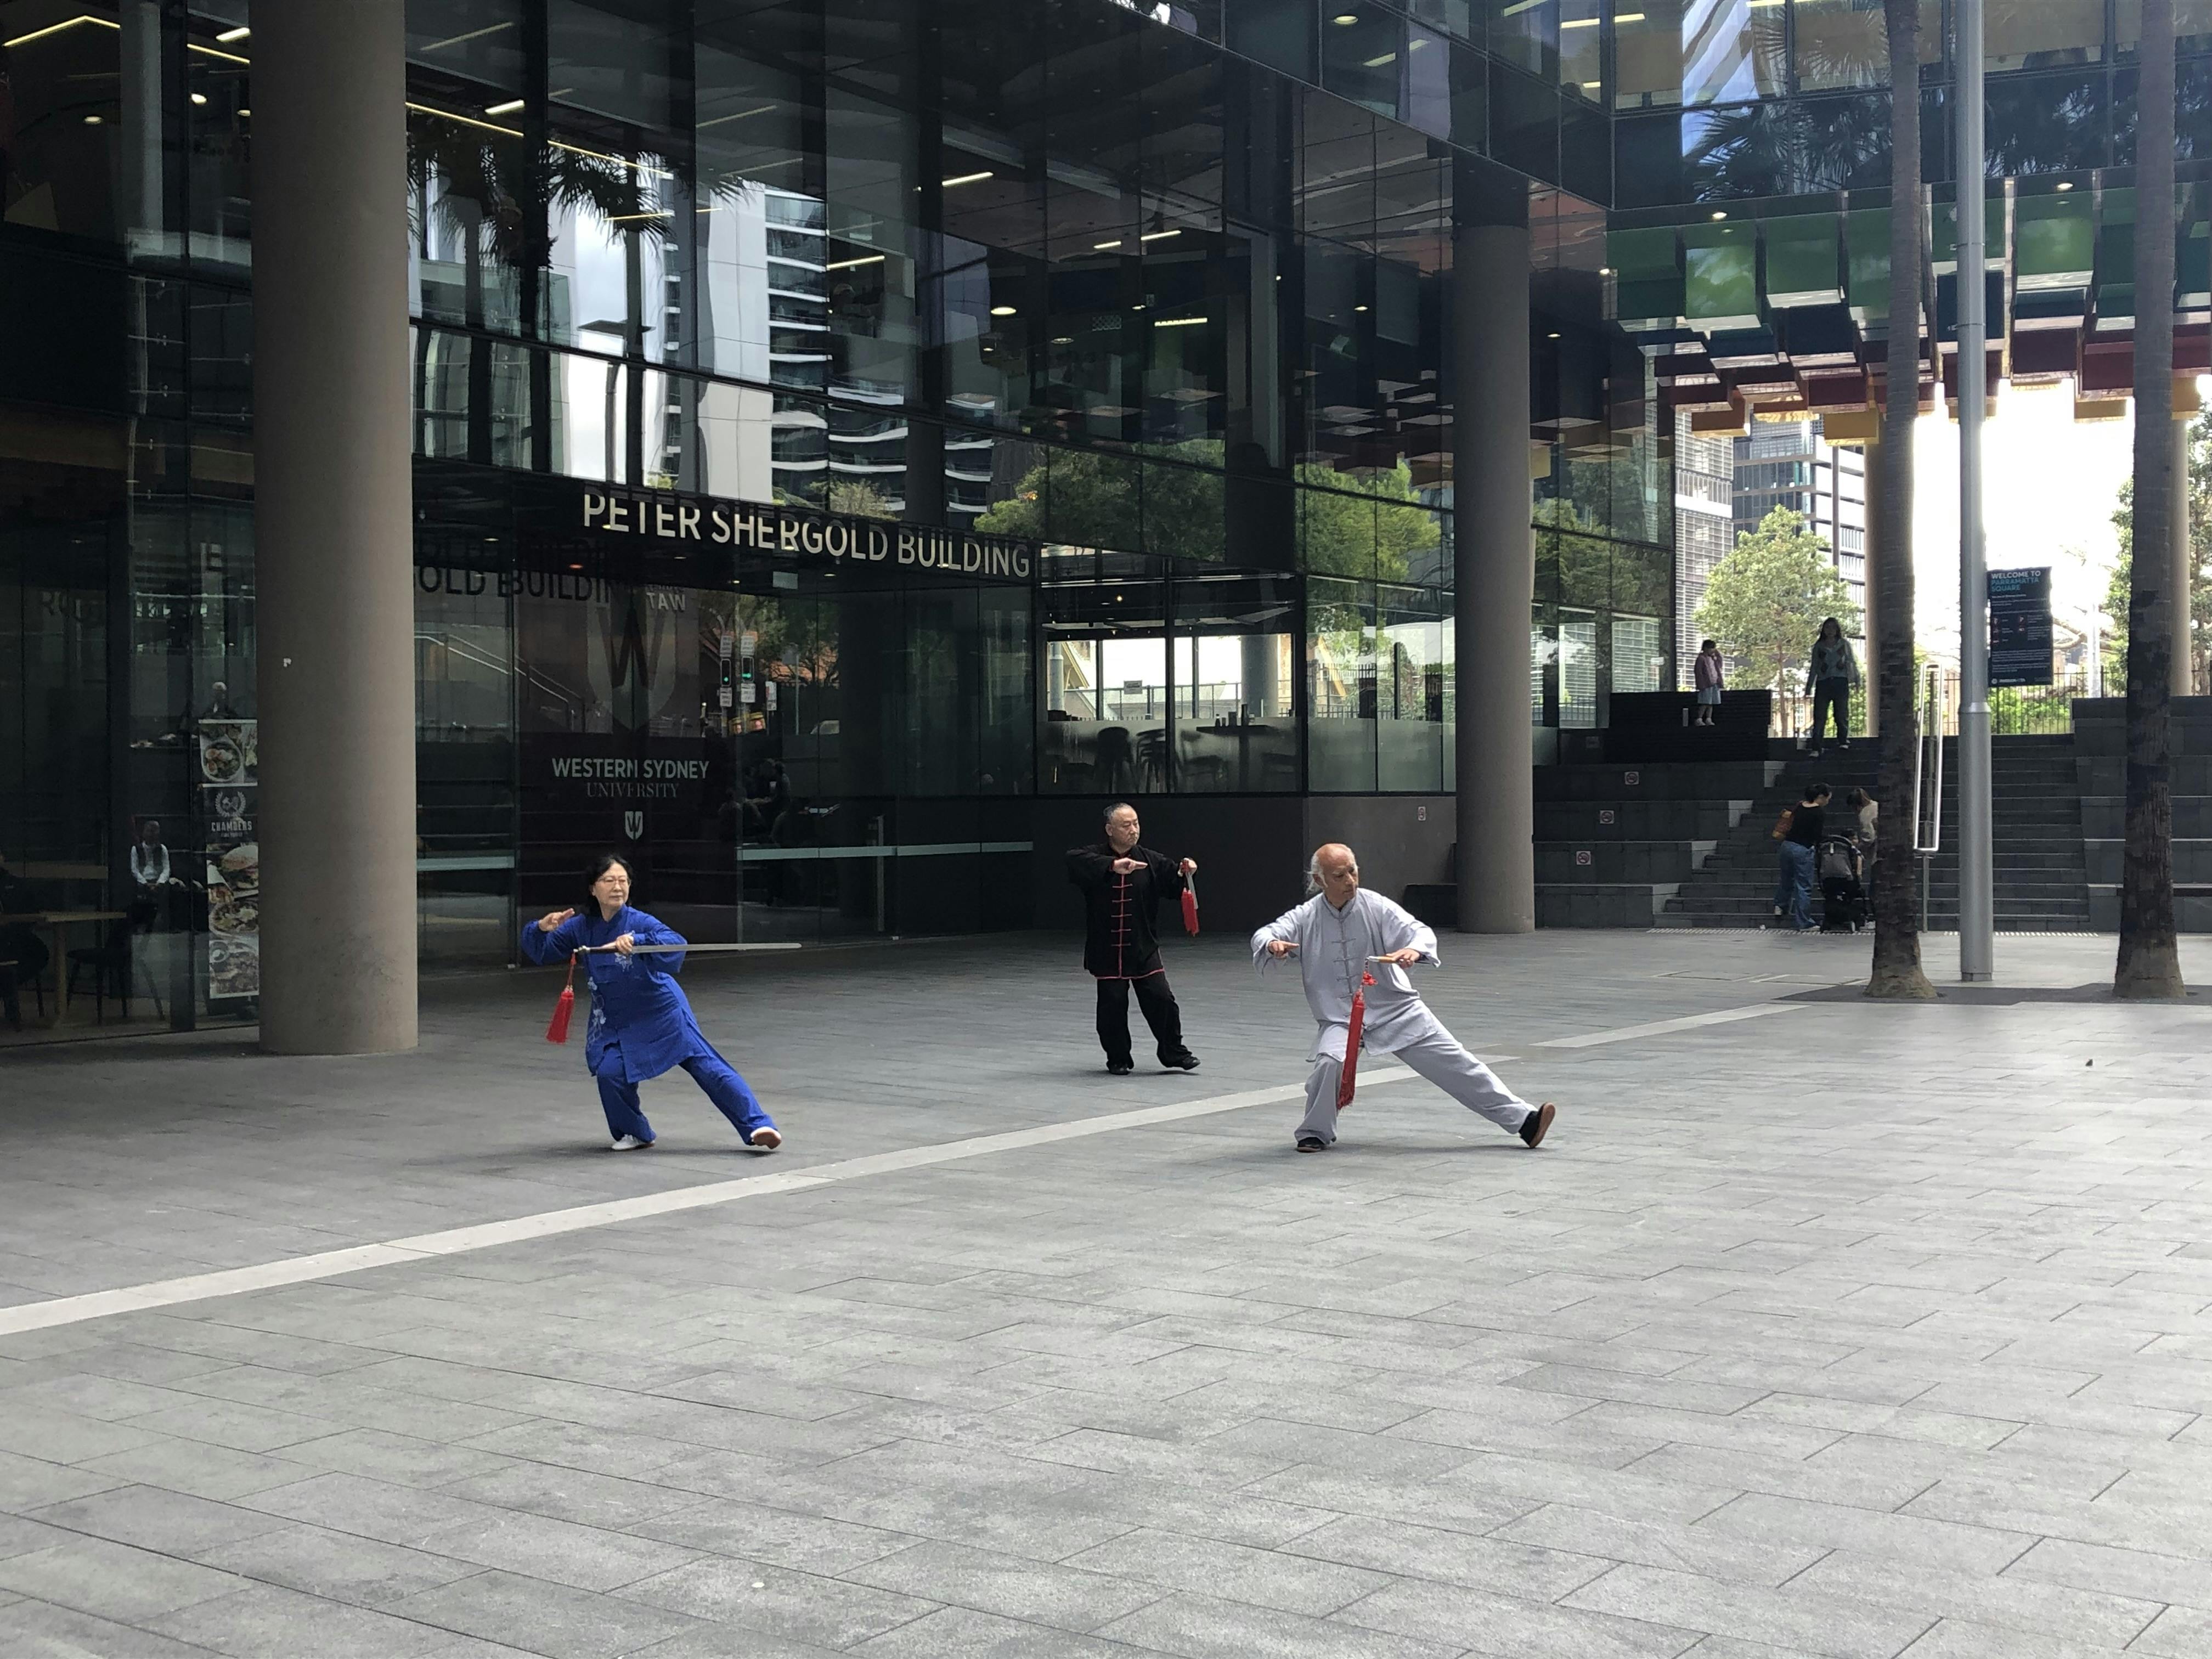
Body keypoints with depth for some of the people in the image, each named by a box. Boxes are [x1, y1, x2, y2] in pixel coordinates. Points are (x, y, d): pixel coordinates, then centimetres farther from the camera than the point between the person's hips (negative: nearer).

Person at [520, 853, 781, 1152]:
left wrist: (636, 940, -52)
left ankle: (758, 1127, -7)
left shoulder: (640, 923, -19)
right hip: (614, 1021, 3)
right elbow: (540, 953, 4)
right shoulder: (581, 928, -6)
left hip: (661, 1012, -3)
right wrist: (542, 928, -17)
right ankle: (635, 1133, 10)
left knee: (708, 1067, -7)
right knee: (610, 1072, -17)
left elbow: (675, 944, -37)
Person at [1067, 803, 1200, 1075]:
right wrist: (1113, 865, -37)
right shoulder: (1094, 856, -5)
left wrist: (1183, 872, -24)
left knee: (1161, 999, -3)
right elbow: (1074, 859, -26)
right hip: (1107, 950, -2)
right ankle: (1118, 1059, 19)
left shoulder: (1150, 860, 4)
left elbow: (1171, 883, 0)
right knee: (1112, 1006, 1)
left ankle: (1174, 1053, 14)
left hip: (1143, 948, 2)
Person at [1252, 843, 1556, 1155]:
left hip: (1396, 1011, 0)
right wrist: (1272, 944, -43)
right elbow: (1265, 934, -17)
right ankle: (1315, 1133, -4)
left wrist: (1414, 950, -41)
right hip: (1339, 1020, 0)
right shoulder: (1305, 918, -8)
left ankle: (1523, 1120, 6)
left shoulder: (1376, 907, -10)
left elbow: (1420, 931, -16)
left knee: (1456, 1064, -2)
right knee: (1329, 1061, -30)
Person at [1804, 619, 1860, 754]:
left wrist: (1856, 679, 4)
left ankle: (1844, 742, 5)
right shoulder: (1818, 647, 15)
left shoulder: (1845, 644, 14)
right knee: (1819, 717, -7)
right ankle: (1816, 748, -9)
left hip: (1840, 682, 0)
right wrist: (1809, 686, 14)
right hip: (1823, 683, 0)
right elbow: (1814, 668, 17)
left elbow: (1852, 662, 14)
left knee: (1842, 715, -4)